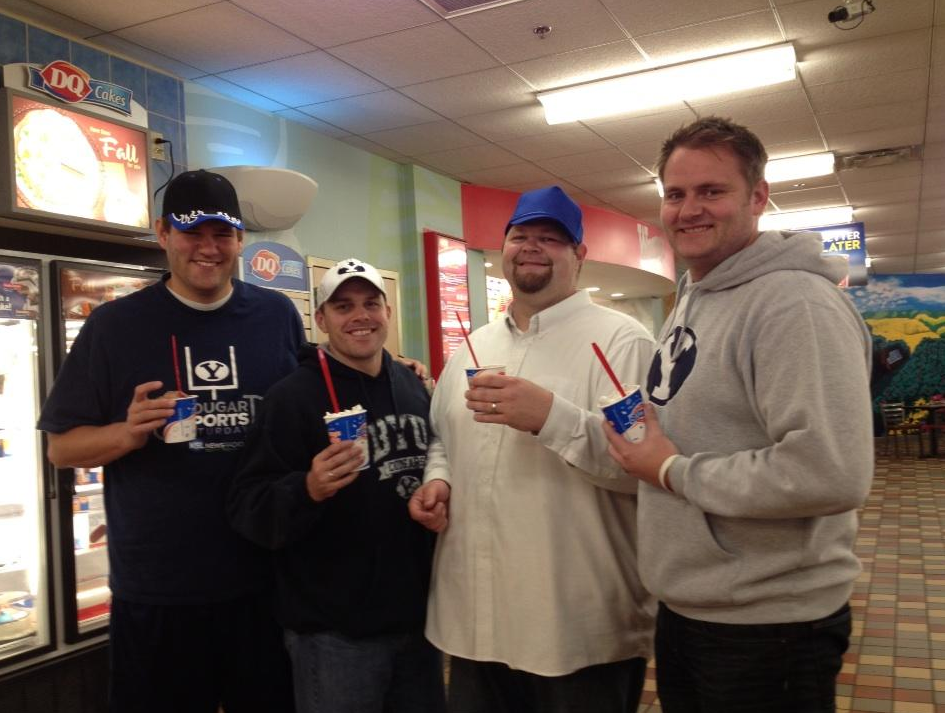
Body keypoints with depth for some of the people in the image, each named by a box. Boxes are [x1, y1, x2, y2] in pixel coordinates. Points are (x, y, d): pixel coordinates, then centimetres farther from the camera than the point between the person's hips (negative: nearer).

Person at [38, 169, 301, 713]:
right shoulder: (115, 326, -2)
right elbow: (61, 447, 1)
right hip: (156, 592, -1)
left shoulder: (277, 316, 2)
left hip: (267, 581, 2)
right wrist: (128, 433, -19)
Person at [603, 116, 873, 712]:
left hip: (769, 627, -8)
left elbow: (834, 473, -31)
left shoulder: (797, 304, -20)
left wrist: (674, 473, -21)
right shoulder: (689, 302, 10)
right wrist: (646, 443, 3)